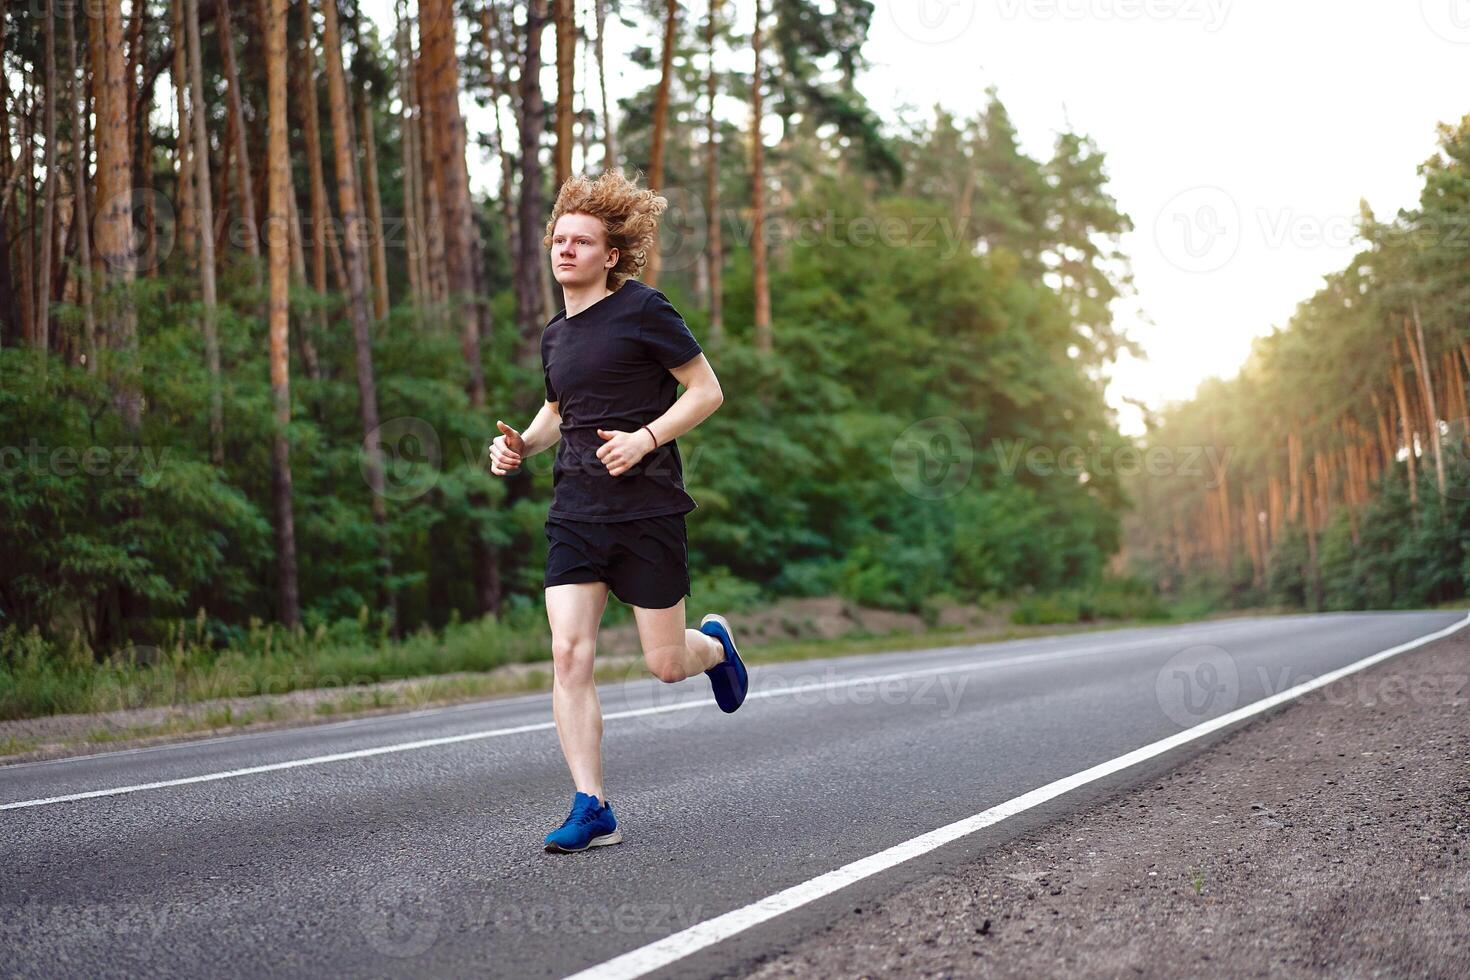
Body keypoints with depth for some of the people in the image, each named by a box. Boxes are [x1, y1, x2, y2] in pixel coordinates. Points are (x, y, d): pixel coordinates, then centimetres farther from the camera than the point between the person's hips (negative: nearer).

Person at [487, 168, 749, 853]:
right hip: (576, 511, 5)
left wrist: (647, 437, -19)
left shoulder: (642, 310, -6)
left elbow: (707, 391, -5)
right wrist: (520, 445, 9)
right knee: (569, 655, -10)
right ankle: (591, 810, -4)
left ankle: (715, 643, 40)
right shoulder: (556, 335, 13)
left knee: (666, 665, 2)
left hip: (647, 507, -5)